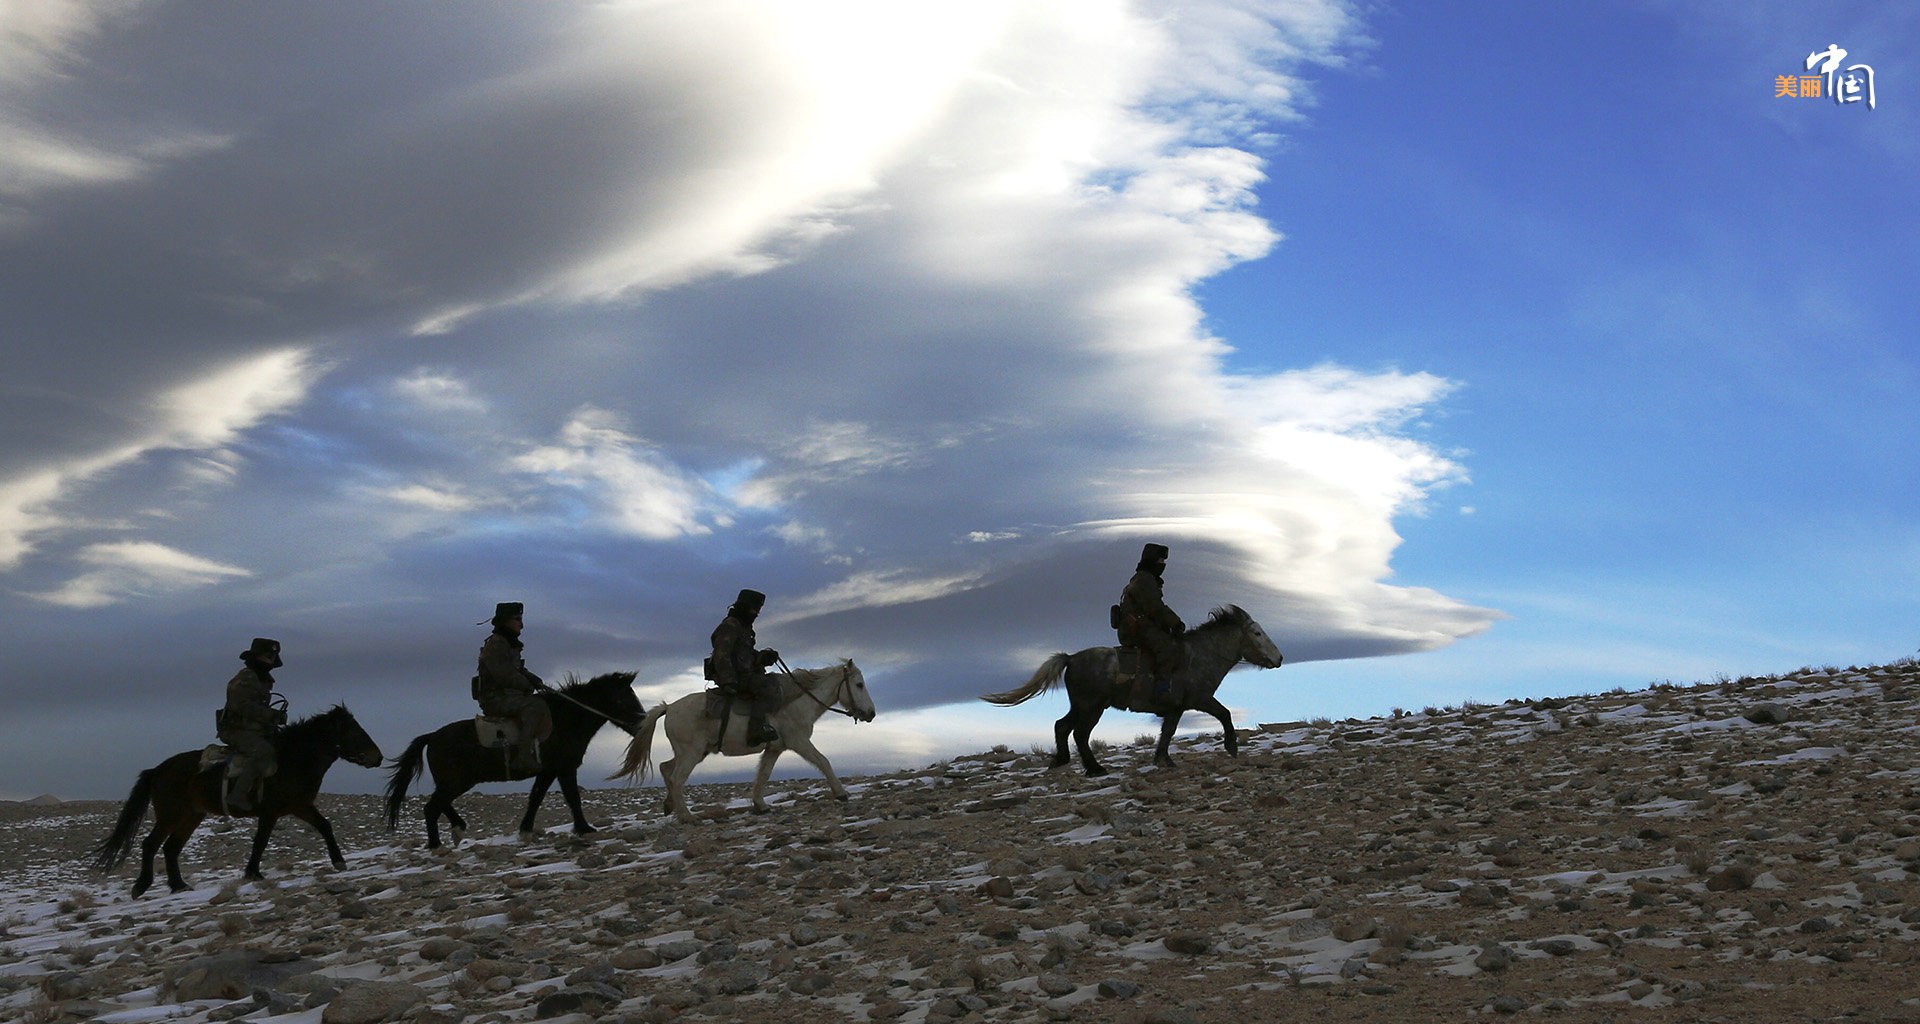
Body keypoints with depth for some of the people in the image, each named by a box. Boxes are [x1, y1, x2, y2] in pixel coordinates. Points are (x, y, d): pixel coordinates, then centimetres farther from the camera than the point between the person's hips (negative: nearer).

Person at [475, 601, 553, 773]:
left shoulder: (511, 644, 19)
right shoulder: (495, 644, -12)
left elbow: (519, 671, 27)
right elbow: (503, 673, -22)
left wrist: (537, 682, 10)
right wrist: (527, 686, -13)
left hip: (508, 696, 11)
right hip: (495, 699, -11)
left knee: (546, 705, 12)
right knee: (534, 706, -28)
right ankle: (523, 757, -34)